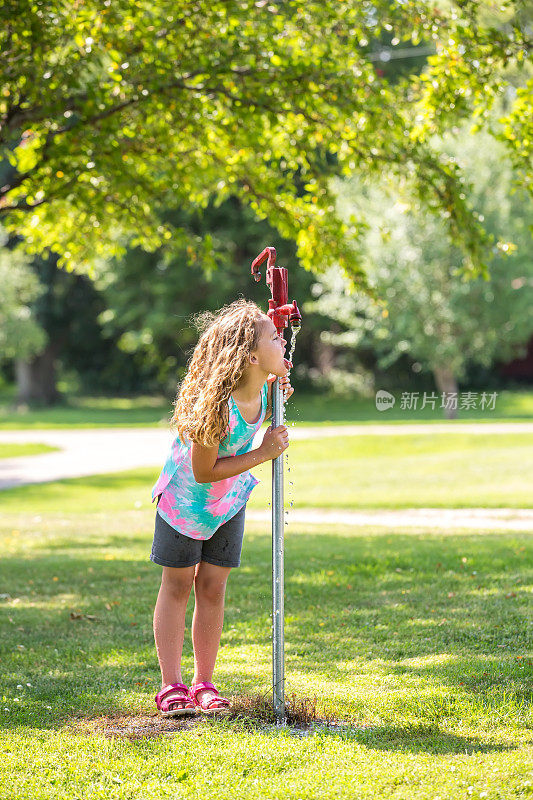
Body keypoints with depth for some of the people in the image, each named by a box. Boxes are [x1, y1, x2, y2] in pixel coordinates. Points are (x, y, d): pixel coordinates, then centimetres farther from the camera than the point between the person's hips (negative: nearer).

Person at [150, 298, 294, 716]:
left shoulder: (262, 389, -16)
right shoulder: (216, 404, -36)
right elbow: (204, 472, -28)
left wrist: (275, 396, -9)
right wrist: (263, 453, -26)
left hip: (230, 499, 6)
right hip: (186, 496, -5)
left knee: (212, 586, 5)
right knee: (177, 585, 3)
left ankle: (204, 684, 11)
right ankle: (171, 686, 7)